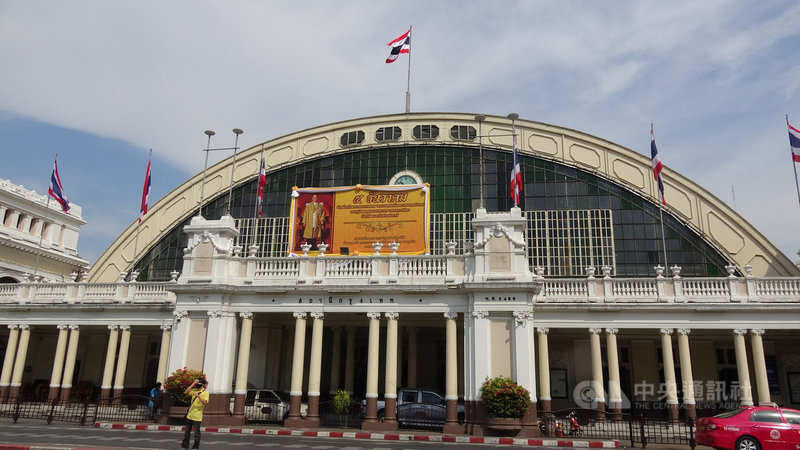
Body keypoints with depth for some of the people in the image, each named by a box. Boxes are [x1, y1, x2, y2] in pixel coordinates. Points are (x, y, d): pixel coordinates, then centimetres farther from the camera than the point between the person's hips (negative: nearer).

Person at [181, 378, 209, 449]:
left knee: (196, 432, 0)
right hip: (190, 415, 6)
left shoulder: (205, 393, -8)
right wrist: (193, 383, -9)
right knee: (187, 431, 14)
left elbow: (205, 402, -22)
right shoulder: (194, 390, 8)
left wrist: (198, 396, -34)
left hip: (197, 416, -6)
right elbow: (186, 392, -6)